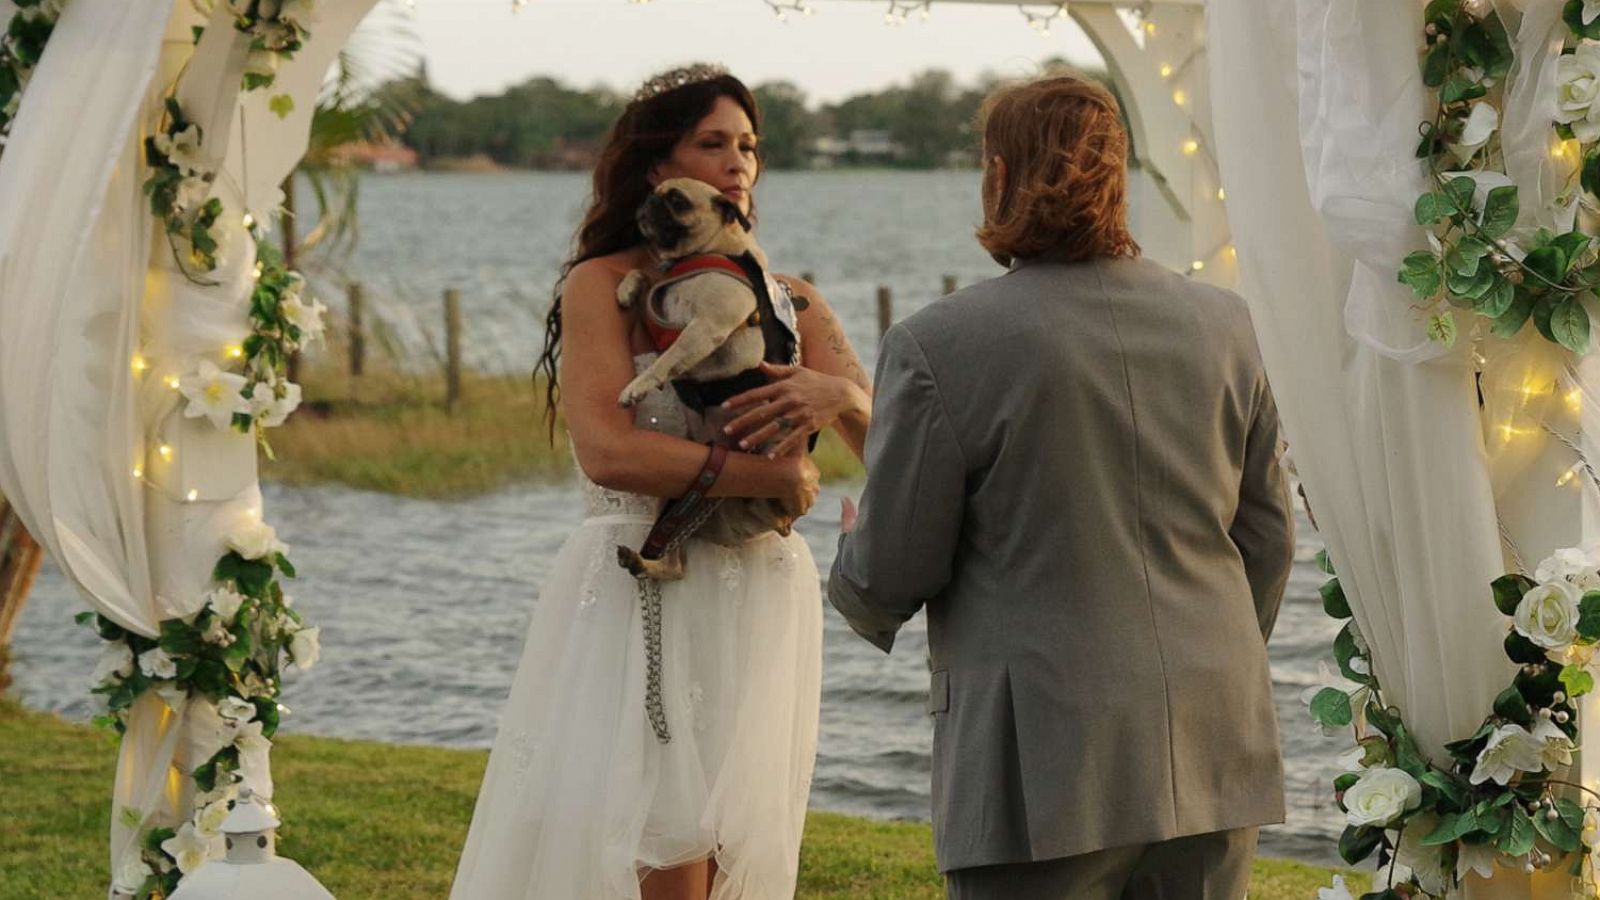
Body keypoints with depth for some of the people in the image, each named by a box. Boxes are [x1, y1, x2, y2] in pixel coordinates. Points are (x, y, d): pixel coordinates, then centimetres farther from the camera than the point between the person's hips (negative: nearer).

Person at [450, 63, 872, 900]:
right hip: (638, 594, -4)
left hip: (759, 601, 4)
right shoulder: (602, 286, -2)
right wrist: (769, 475, -16)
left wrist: (838, 395, -21)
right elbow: (609, 452, -17)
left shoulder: (790, 301, 11)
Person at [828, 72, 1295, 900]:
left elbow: (891, 575, -3)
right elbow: (1267, 537, 14)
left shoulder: (938, 346, -9)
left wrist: (853, 560, 21)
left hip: (1047, 769, -5)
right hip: (1215, 754, 5)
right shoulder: (1224, 325, 7)